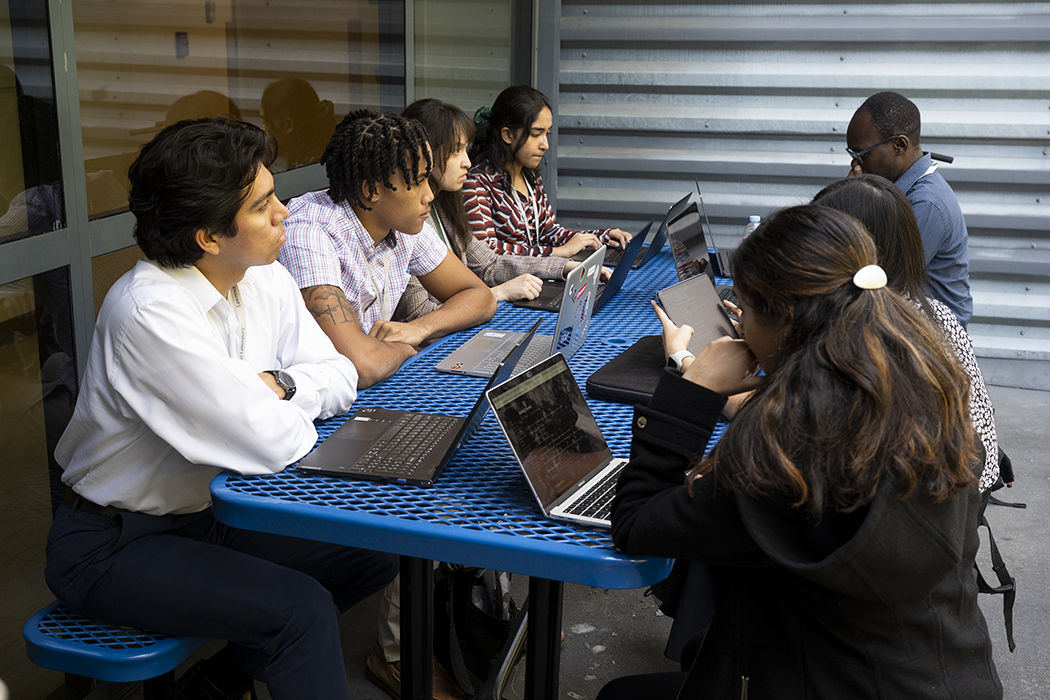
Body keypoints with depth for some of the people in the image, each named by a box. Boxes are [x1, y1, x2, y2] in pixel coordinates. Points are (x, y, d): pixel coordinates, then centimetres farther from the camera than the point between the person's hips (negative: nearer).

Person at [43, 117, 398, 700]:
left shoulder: (266, 281, -3)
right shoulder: (151, 313, -29)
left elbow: (339, 375, 2)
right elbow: (274, 445, -32)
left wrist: (279, 384, -18)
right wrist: (292, 407, -9)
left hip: (209, 513, 8)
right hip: (113, 544, -8)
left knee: (373, 554, 1)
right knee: (301, 608, -24)